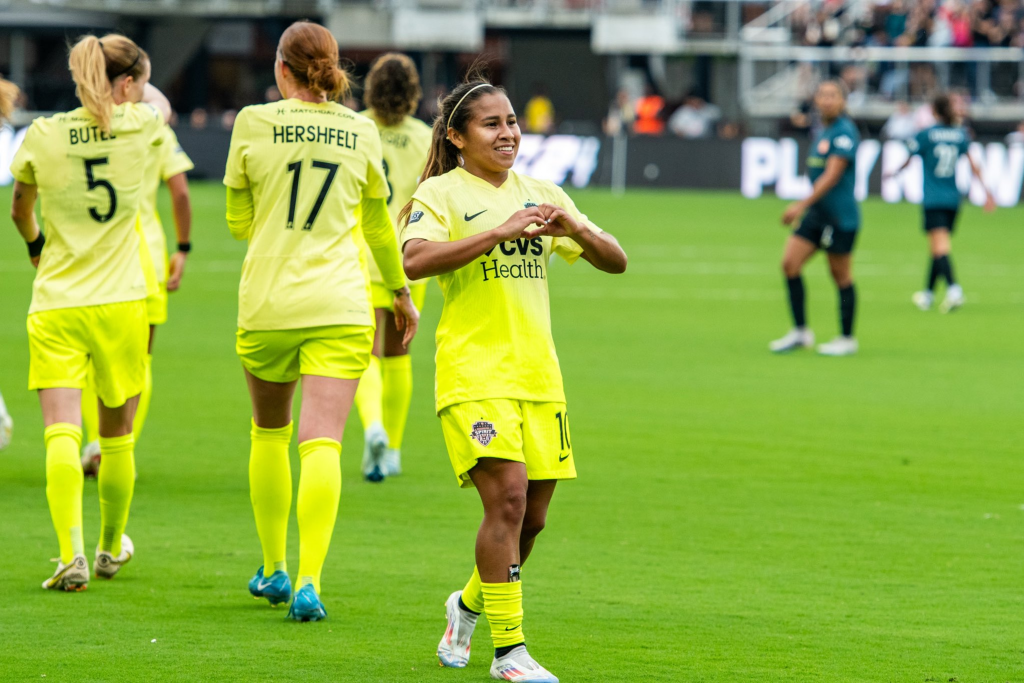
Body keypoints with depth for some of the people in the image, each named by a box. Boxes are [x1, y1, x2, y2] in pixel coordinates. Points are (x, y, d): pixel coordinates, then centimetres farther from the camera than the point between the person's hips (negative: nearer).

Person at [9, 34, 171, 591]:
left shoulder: (42, 136, -2)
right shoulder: (137, 127, -4)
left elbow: (20, 210, 16)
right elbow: (161, 103, 23)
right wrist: (134, 78, 43)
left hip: (55, 301, 0)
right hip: (120, 301, 0)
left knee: (62, 434, -9)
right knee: (117, 435, 17)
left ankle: (71, 555, -25)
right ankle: (112, 547, 32)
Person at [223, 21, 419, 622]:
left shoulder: (254, 123, -1)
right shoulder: (362, 132, 4)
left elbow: (239, 221, 8)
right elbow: (380, 227, 17)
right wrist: (401, 291, 32)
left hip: (266, 302, 0)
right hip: (340, 303, 0)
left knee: (270, 432, 20)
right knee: (322, 442, -7)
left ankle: (274, 569, 28)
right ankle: (309, 582, -20)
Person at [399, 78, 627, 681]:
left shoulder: (541, 195, 14)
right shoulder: (442, 193, -2)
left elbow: (615, 262, 14)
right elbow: (415, 260, -20)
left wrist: (577, 230, -8)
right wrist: (500, 232, -26)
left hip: (538, 376, 6)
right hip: (474, 373, -6)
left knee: (532, 516, 7)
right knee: (508, 496, -19)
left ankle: (469, 604, 35)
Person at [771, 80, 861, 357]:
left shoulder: (844, 132, -14)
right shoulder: (823, 132, 14)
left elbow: (832, 176, -21)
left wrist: (802, 205, -24)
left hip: (840, 217, -9)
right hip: (816, 214, 9)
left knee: (841, 276, -1)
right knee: (790, 263, -1)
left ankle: (847, 339, 9)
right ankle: (800, 332, 6)